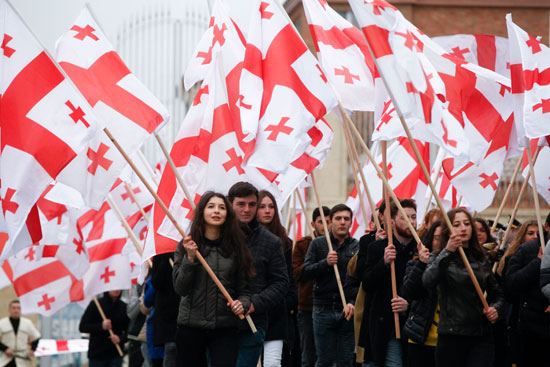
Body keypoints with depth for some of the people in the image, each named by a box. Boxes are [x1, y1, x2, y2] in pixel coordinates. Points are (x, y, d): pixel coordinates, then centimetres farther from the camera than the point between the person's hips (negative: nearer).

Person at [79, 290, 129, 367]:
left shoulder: (124, 307, 2)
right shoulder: (95, 304, -4)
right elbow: (82, 327, -6)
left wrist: (120, 339, -17)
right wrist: (101, 326, -21)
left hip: (116, 355, 1)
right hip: (97, 354, -1)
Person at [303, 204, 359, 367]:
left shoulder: (358, 247, 5)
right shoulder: (318, 244, 7)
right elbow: (306, 272, 0)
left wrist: (353, 303, -15)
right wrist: (325, 263, -17)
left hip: (348, 312, 1)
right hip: (323, 310, 0)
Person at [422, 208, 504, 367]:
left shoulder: (481, 260, 13)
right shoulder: (439, 258, 2)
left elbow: (497, 294, 23)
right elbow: (428, 281, -20)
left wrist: (495, 308, 0)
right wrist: (447, 251, -29)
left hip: (482, 337, 2)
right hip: (451, 337, -2)